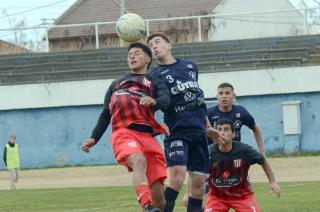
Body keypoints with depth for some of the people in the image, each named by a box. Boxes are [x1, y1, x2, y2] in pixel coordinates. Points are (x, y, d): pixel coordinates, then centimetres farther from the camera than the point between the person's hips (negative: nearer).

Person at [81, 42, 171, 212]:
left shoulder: (155, 82, 23)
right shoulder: (117, 84, 34)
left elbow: (166, 100, 1)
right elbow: (105, 114, 34)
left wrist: (154, 101, -23)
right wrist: (94, 138, 21)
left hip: (147, 134, 0)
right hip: (123, 133, 0)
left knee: (158, 195, -8)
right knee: (139, 161, -36)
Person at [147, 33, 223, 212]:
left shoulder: (191, 66, 17)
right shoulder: (155, 74, 4)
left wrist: (208, 126, 29)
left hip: (198, 130, 5)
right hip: (177, 130, -5)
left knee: (199, 183, 2)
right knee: (177, 177, -22)